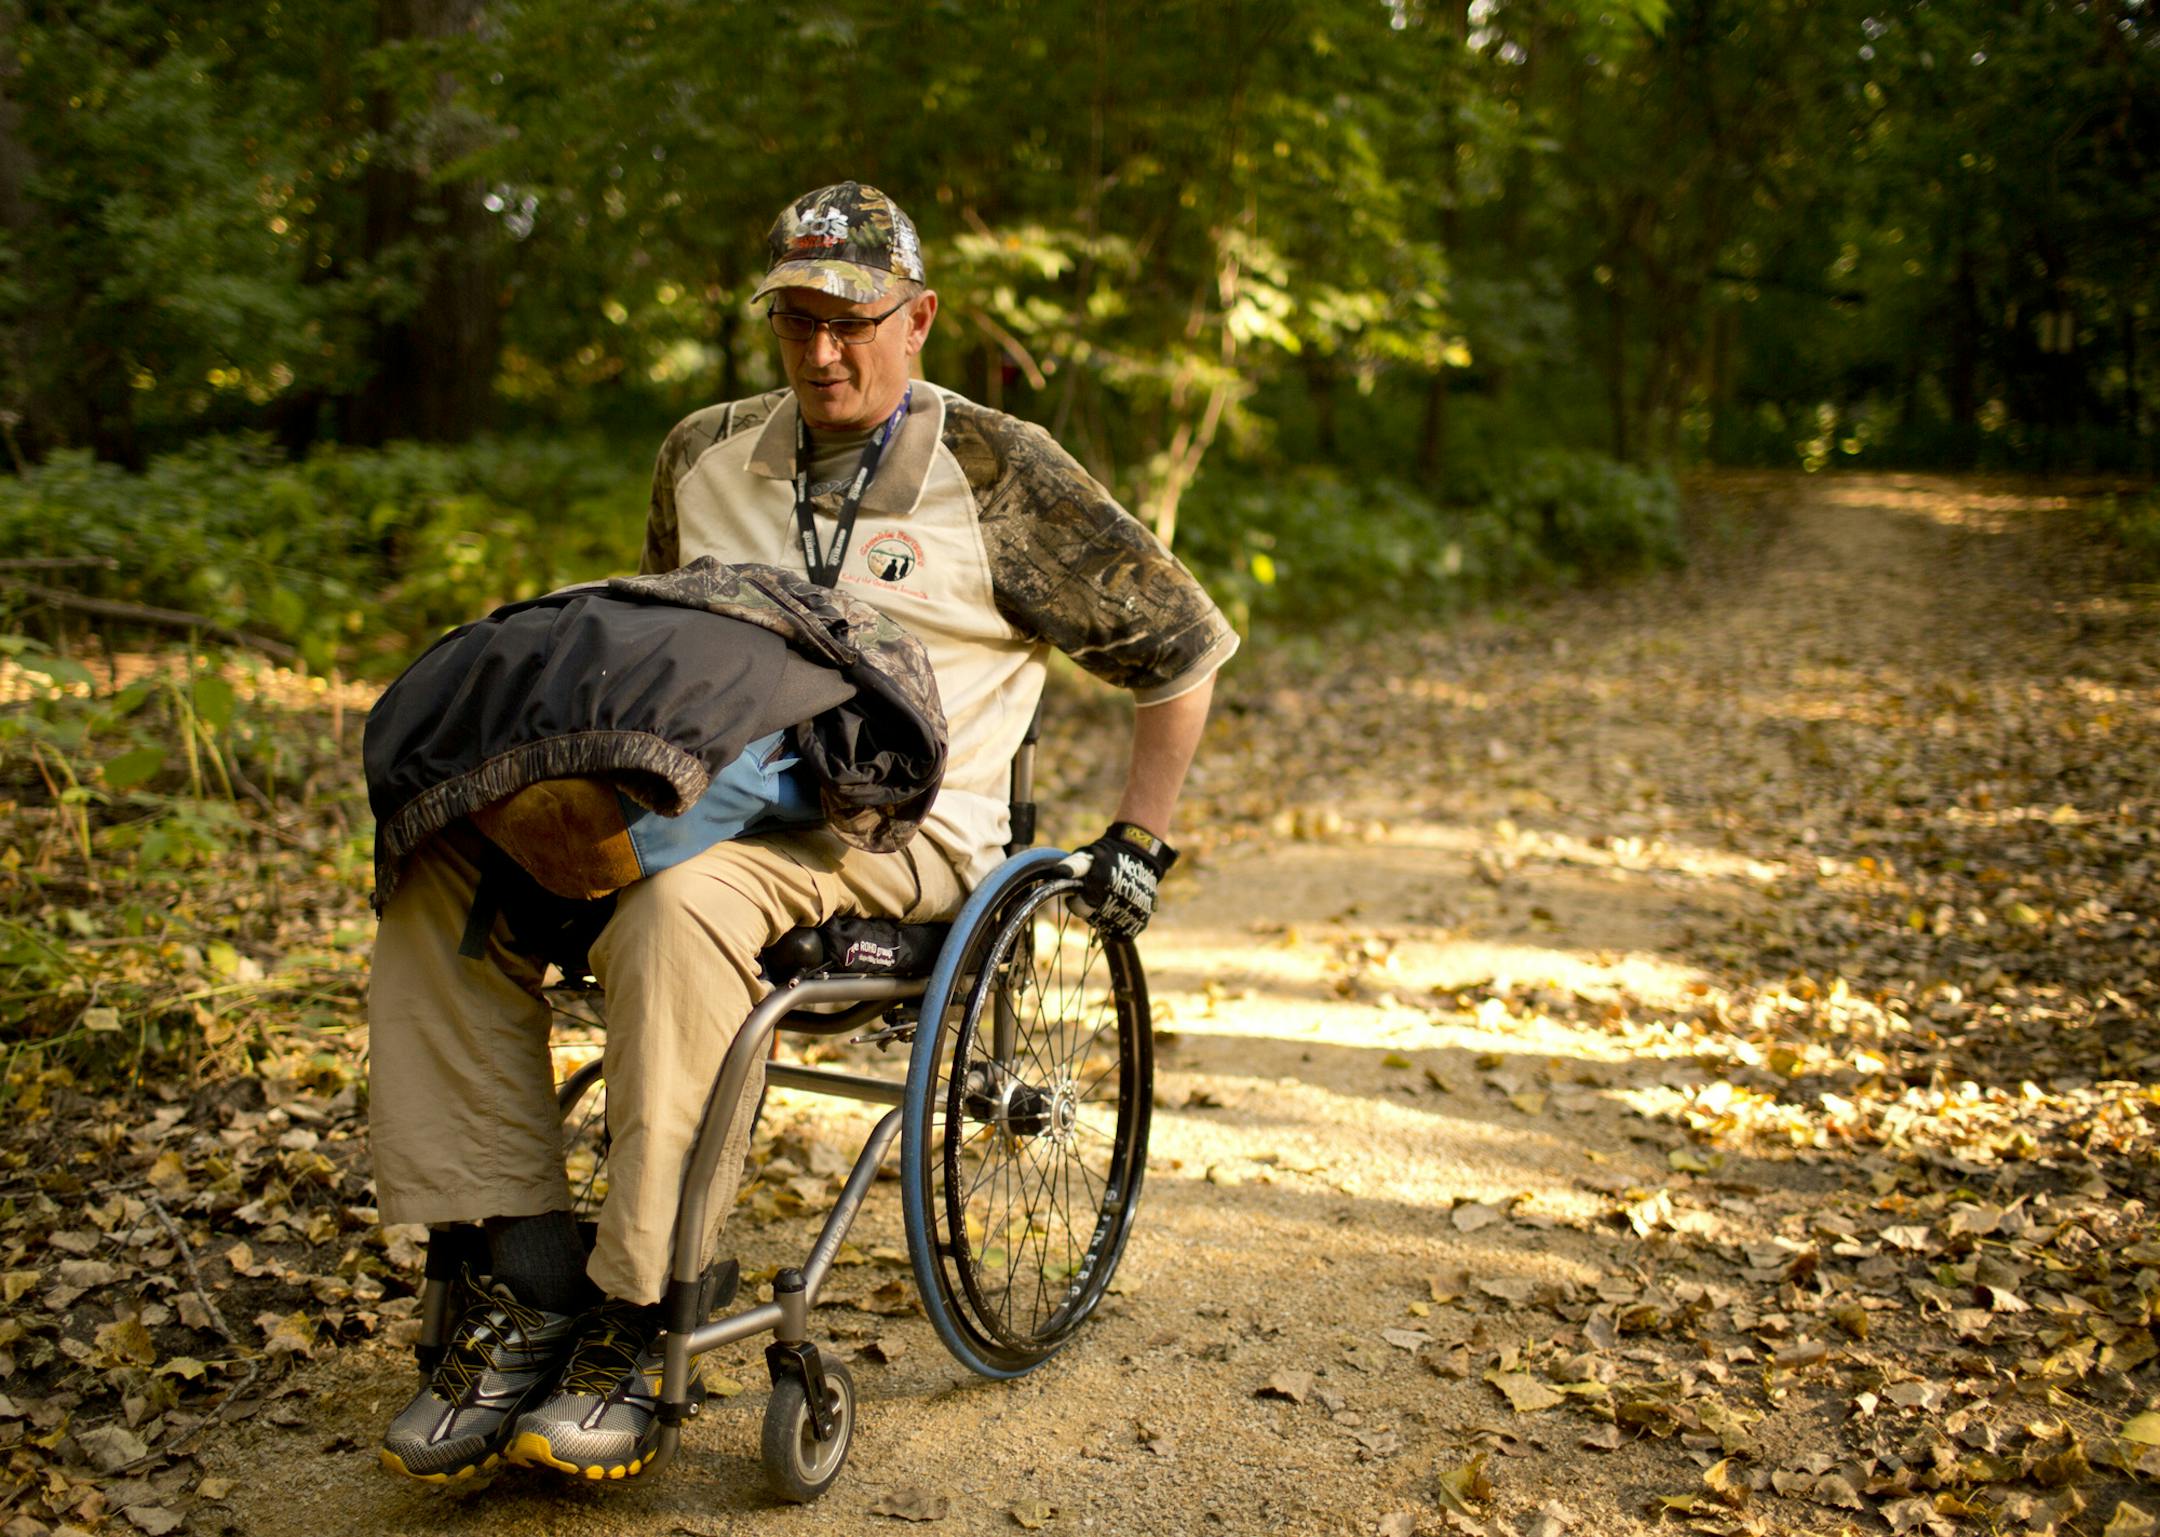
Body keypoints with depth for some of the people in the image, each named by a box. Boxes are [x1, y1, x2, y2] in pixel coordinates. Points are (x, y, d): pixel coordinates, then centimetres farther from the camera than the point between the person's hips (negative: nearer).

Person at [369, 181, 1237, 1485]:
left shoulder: (1001, 476, 3)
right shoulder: (706, 457, 17)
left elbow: (1185, 643, 9)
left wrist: (1141, 839, 6)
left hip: (897, 829, -5)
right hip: (697, 796, 6)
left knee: (686, 897, -38)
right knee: (440, 871, -20)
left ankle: (635, 1323, -27)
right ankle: (529, 1278, -20)